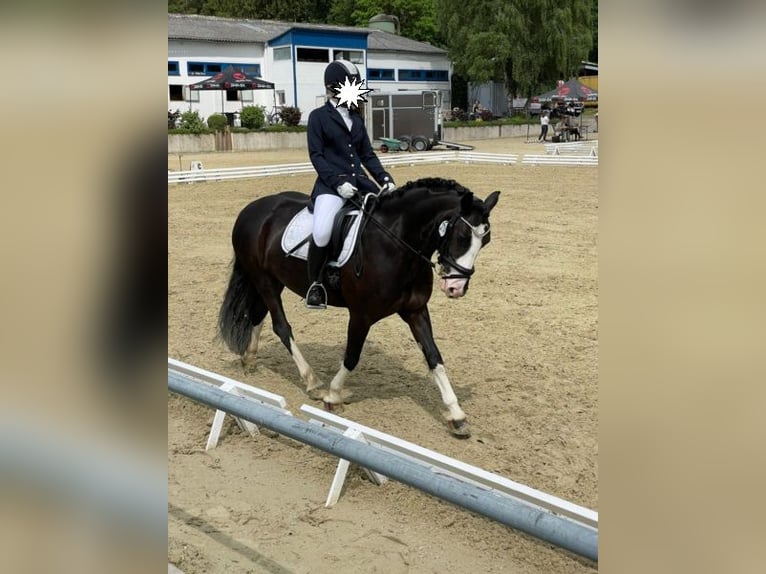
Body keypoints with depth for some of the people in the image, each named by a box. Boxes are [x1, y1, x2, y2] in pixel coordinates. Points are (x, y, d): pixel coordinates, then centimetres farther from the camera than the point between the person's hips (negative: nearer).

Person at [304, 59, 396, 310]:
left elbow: (367, 154, 18)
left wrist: (385, 178, 2)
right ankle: (315, 283, -8)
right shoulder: (319, 116, 1)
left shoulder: (356, 117, 18)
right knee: (322, 231, -30)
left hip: (360, 181, 6)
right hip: (331, 184, -6)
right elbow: (316, 155, -6)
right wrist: (338, 182, -19)